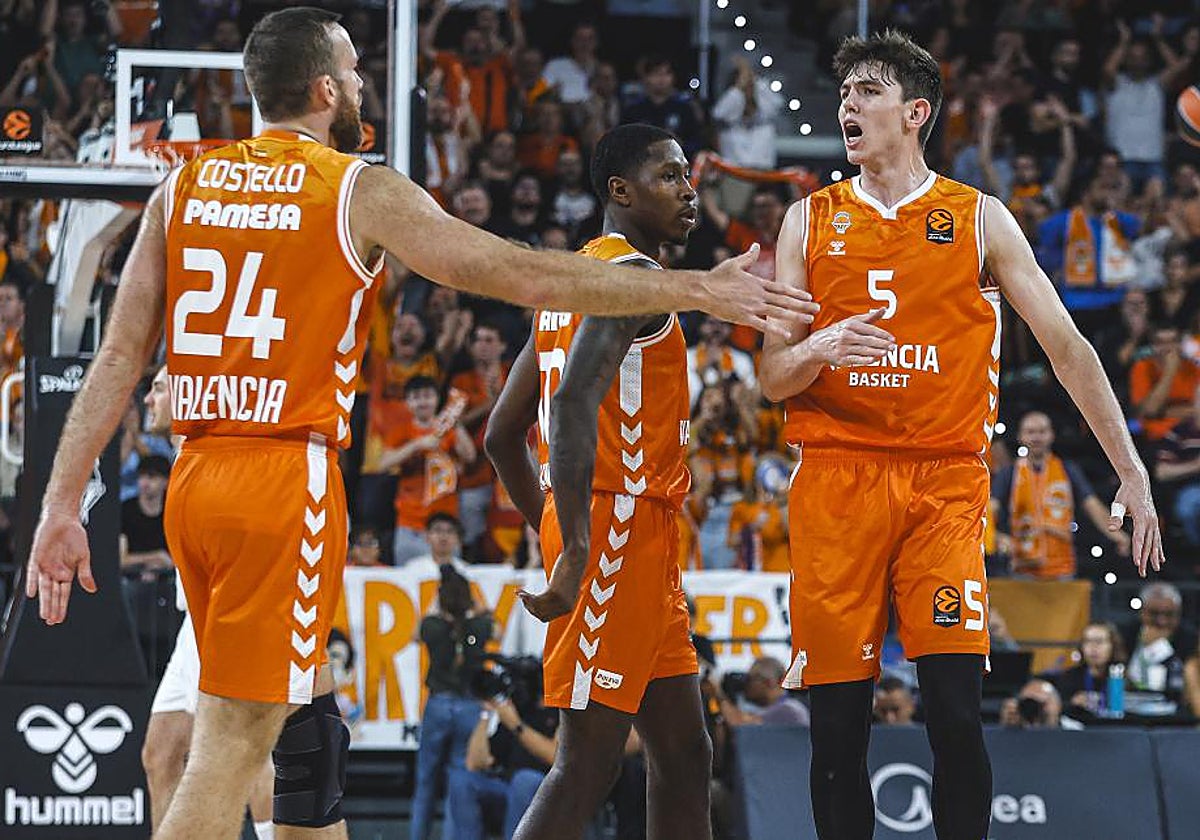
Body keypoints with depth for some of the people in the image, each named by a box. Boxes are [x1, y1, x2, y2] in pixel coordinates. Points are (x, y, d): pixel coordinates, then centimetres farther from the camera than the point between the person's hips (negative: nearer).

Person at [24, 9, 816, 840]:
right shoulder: (362, 192, -4)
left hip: (196, 479, 6)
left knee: (307, 724, 20)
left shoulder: (183, 187, 9)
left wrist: (63, 506, 7)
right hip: (287, 482, -6)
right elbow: (528, 277, -5)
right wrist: (696, 290, 1)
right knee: (229, 750, -6)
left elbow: (120, 357, 6)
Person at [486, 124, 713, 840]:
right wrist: (575, 553, -32)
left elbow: (503, 435, 22)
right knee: (589, 765, -11)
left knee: (685, 754, 13)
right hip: (618, 532, -10)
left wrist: (555, 533, 26)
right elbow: (575, 401, -27)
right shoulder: (634, 275, -11)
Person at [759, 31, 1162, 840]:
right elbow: (772, 378, 8)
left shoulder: (979, 219, 6)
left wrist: (1132, 471, 1)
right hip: (836, 480, 2)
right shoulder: (811, 220, 10)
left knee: (956, 714, -12)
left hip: (946, 480, -1)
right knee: (838, 726, -1)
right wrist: (820, 351, -15)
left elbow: (1067, 346, 7)